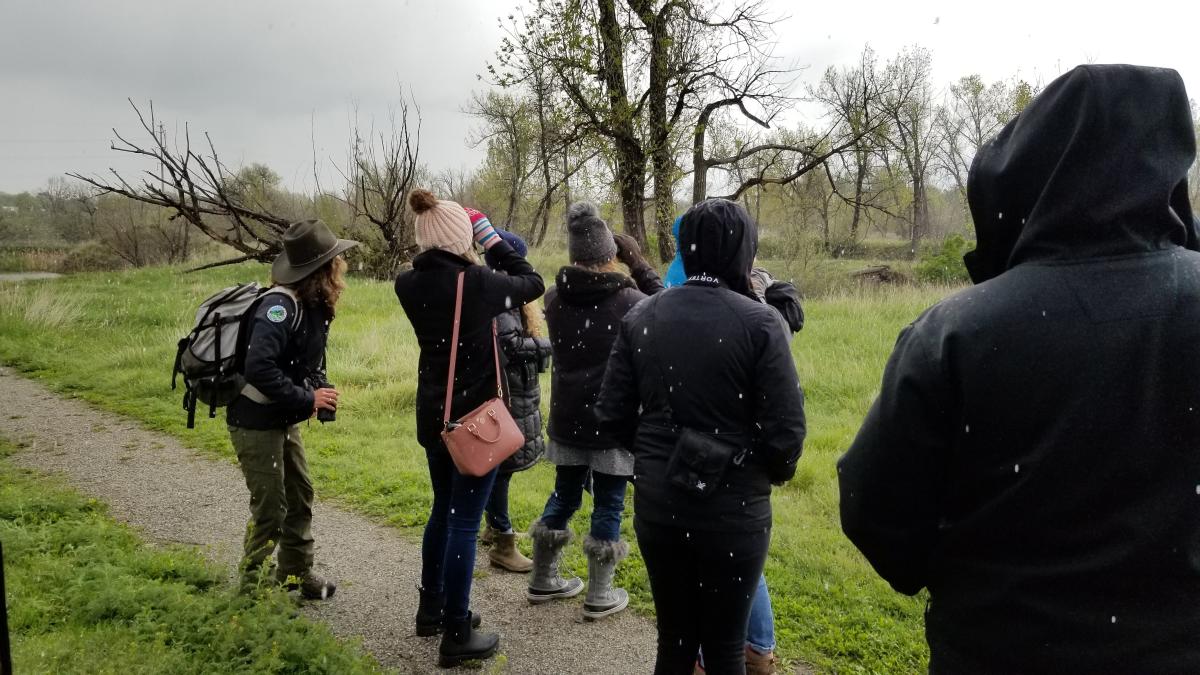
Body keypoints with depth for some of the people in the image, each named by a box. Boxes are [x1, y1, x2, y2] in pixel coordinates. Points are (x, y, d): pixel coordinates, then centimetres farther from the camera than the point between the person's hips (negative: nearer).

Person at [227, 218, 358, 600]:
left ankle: (296, 575, 30)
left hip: (285, 420, 9)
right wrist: (307, 399, -25)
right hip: (255, 422, -9)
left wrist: (321, 390, -5)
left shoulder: (314, 306, 2)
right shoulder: (280, 306, -26)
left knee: (300, 497, 16)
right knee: (270, 509, -1)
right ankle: (252, 589, 15)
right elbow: (259, 368, -35)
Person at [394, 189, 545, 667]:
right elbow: (533, 283, -3)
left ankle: (432, 609, 34)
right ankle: (456, 636, 10)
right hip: (474, 415, -7)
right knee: (464, 521, 1)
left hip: (433, 414, 7)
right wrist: (492, 240, 3)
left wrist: (471, 256, 7)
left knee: (443, 510, 21)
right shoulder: (475, 282, -19)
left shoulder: (410, 284, -2)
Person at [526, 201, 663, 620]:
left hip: (567, 417, 5)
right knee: (608, 504, 7)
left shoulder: (555, 299, -2)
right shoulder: (628, 301, -15)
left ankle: (543, 580, 30)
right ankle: (599, 596, 15)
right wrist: (640, 266, 3)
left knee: (564, 495, 19)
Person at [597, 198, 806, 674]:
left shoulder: (642, 316, -1)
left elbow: (612, 415, 0)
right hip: (732, 507, -3)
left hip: (656, 501, 4)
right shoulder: (759, 322, -13)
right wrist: (773, 472, 7)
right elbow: (785, 431, -14)